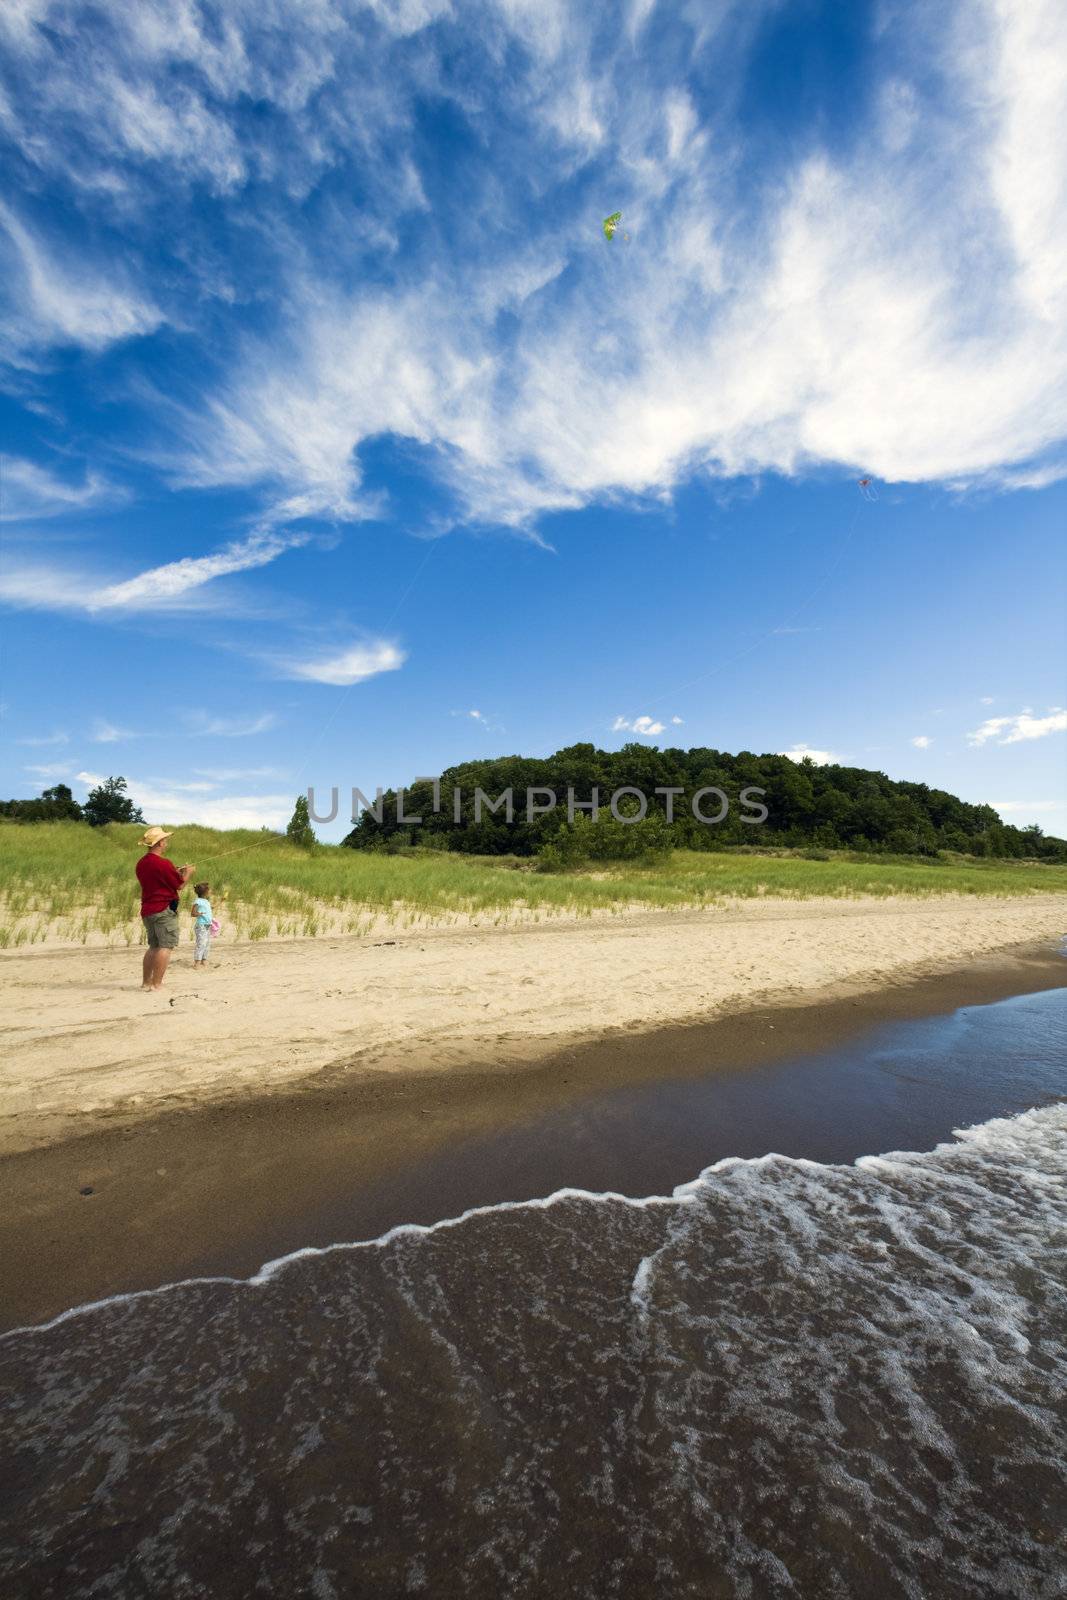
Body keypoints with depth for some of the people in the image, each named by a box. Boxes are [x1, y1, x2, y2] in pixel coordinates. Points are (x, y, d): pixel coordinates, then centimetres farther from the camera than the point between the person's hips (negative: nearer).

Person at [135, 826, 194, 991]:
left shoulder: (141, 864, 10)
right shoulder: (163, 863, -17)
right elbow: (179, 886, -10)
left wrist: (175, 872, 22)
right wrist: (188, 873, 7)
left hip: (147, 910, 9)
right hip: (164, 910, -9)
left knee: (154, 946, 17)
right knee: (166, 946, -4)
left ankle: (146, 982, 19)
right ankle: (157, 984, -6)